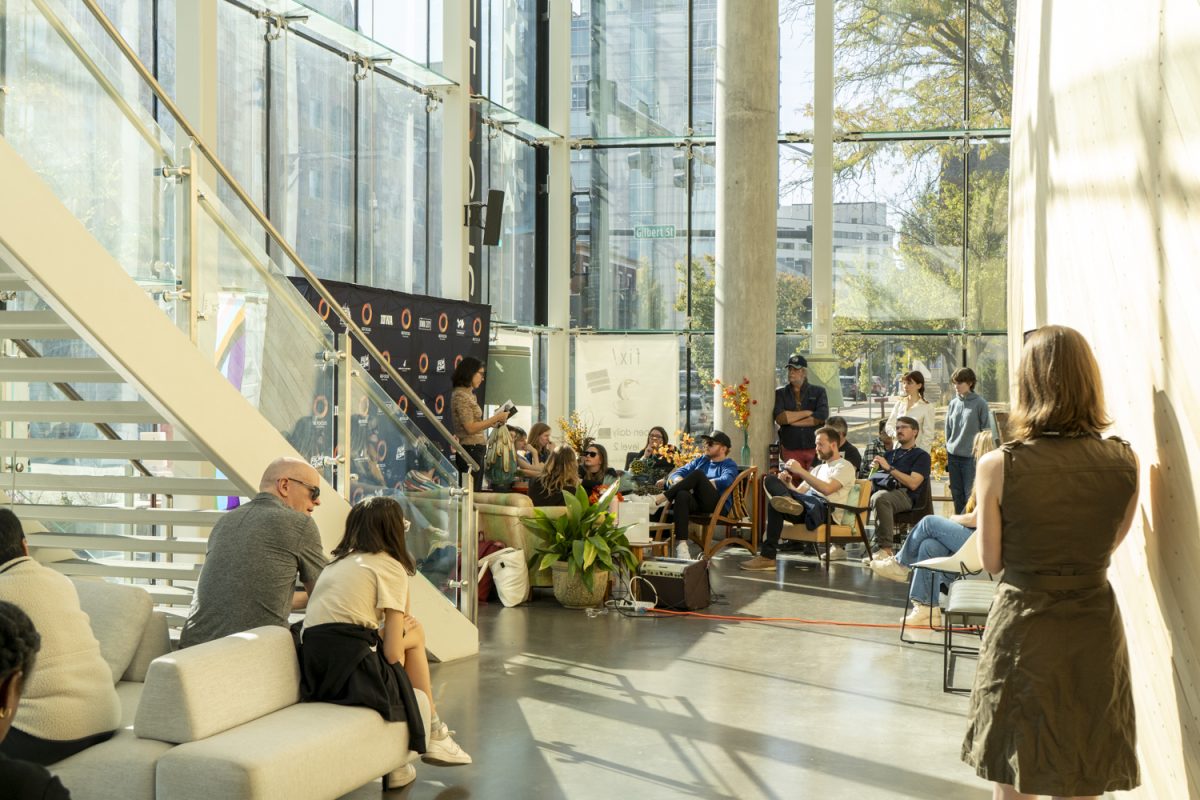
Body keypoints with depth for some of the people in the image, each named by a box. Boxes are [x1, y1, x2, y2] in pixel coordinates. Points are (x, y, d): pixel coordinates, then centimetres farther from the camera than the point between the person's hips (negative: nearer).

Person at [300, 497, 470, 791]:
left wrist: (395, 625, 15)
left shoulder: (336, 564, 23)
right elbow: (394, 653, -5)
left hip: (314, 672, 7)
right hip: (353, 672, -7)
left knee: (415, 631, 22)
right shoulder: (390, 567, 0)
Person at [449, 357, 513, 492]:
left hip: (476, 450, 9)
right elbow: (470, 428, -16)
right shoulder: (460, 395, -11)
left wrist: (493, 422, 9)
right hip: (470, 449, -9)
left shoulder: (469, 394, 15)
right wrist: (496, 418, -12)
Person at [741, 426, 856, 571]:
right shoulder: (818, 468, 32)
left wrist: (801, 471, -13)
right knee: (770, 480, -18)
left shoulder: (845, 467, 7)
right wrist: (788, 485, 0)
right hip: (806, 506, 8)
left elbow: (827, 489, -13)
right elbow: (799, 491, 23)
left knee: (775, 504, -34)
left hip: (826, 509, -7)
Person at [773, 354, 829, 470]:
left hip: (815, 448, 0)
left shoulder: (819, 392, 8)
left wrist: (791, 420, -6)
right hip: (790, 450, 0)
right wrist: (807, 413, -6)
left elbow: (822, 417, -8)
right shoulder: (780, 393, 9)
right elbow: (779, 418, -7)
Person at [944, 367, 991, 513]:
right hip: (953, 456, 5)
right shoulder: (953, 403, 9)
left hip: (971, 457, -5)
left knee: (970, 494, -3)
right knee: (956, 494, 11)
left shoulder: (980, 404, -6)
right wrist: (947, 453, 13)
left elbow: (986, 431, -4)